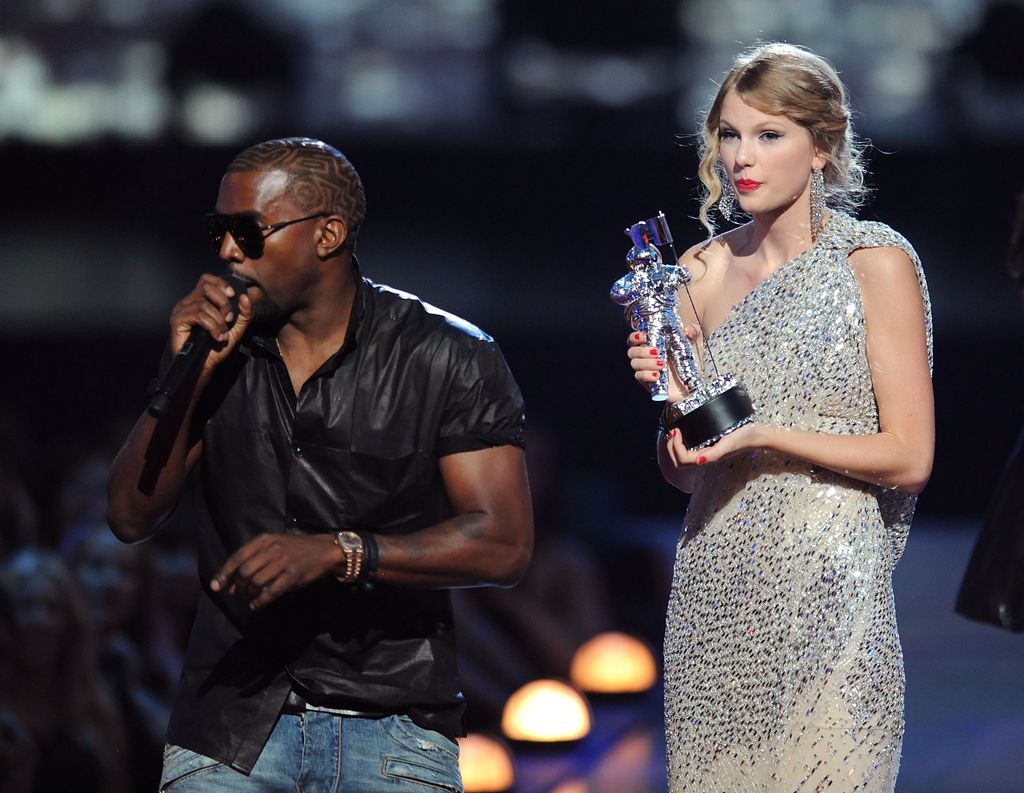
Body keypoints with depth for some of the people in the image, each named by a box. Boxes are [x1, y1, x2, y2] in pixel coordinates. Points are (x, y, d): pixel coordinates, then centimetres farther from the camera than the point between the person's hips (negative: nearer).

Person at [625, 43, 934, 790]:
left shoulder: (877, 264, -5)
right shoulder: (705, 268, 9)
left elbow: (909, 457, -8)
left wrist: (766, 435, -17)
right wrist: (670, 400, -7)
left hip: (827, 595, -4)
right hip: (714, 595, 5)